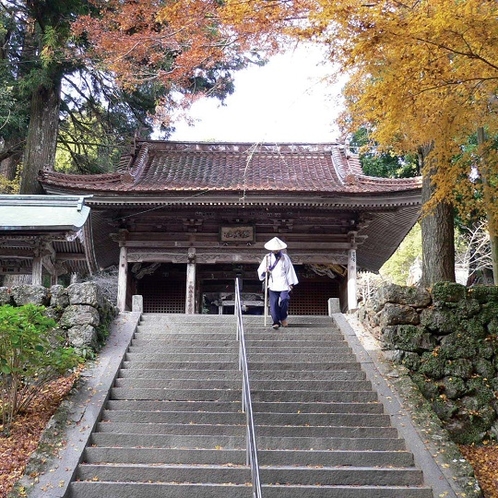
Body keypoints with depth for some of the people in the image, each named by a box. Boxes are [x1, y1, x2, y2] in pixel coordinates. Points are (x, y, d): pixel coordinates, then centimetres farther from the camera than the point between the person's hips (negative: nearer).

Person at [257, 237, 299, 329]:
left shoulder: (285, 257, 7)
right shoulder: (267, 257, 9)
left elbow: (289, 270, 8)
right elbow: (260, 270, 10)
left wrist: (291, 283, 3)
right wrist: (265, 271, -13)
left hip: (283, 284, -1)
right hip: (273, 284, 1)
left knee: (284, 300, -13)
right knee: (273, 303, -6)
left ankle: (283, 318, 9)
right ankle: (276, 322, -2)